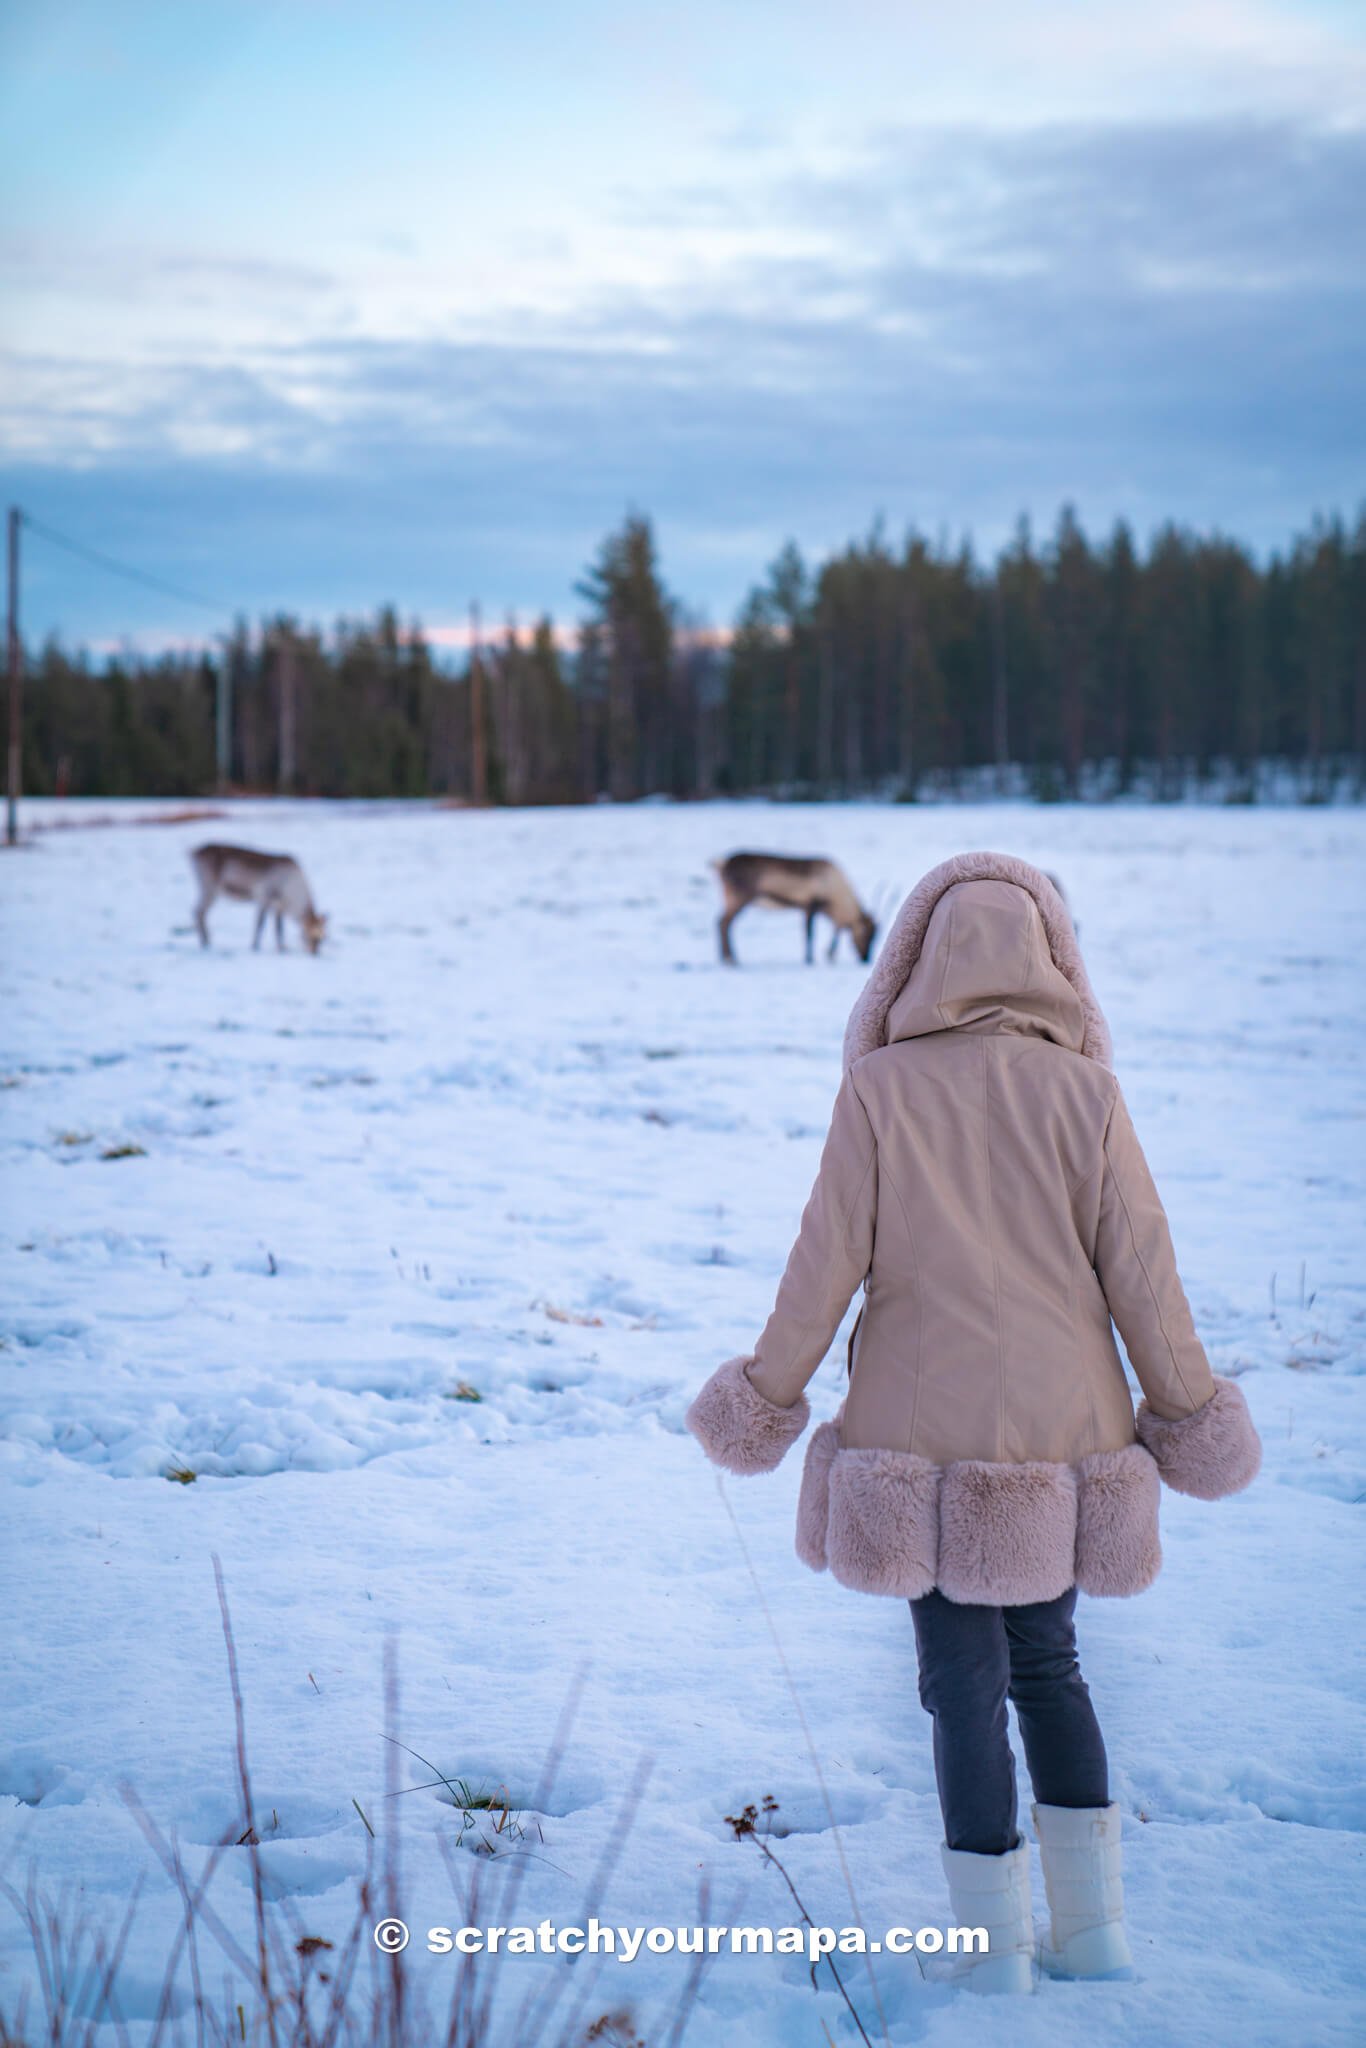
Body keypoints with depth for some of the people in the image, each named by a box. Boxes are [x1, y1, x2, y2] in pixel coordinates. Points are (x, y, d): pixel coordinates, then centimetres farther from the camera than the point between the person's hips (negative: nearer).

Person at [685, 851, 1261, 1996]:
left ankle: (999, 1946, 11)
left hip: (926, 1437, -2)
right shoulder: (1086, 1093, -4)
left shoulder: (880, 1089, -8)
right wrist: (1183, 1404, 10)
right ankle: (1093, 1923, 19)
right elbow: (1140, 1269, -1)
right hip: (1064, 1431, 2)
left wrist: (770, 1390, 6)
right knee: (1046, 1658, 19)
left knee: (965, 1679, 8)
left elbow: (827, 1260, -6)